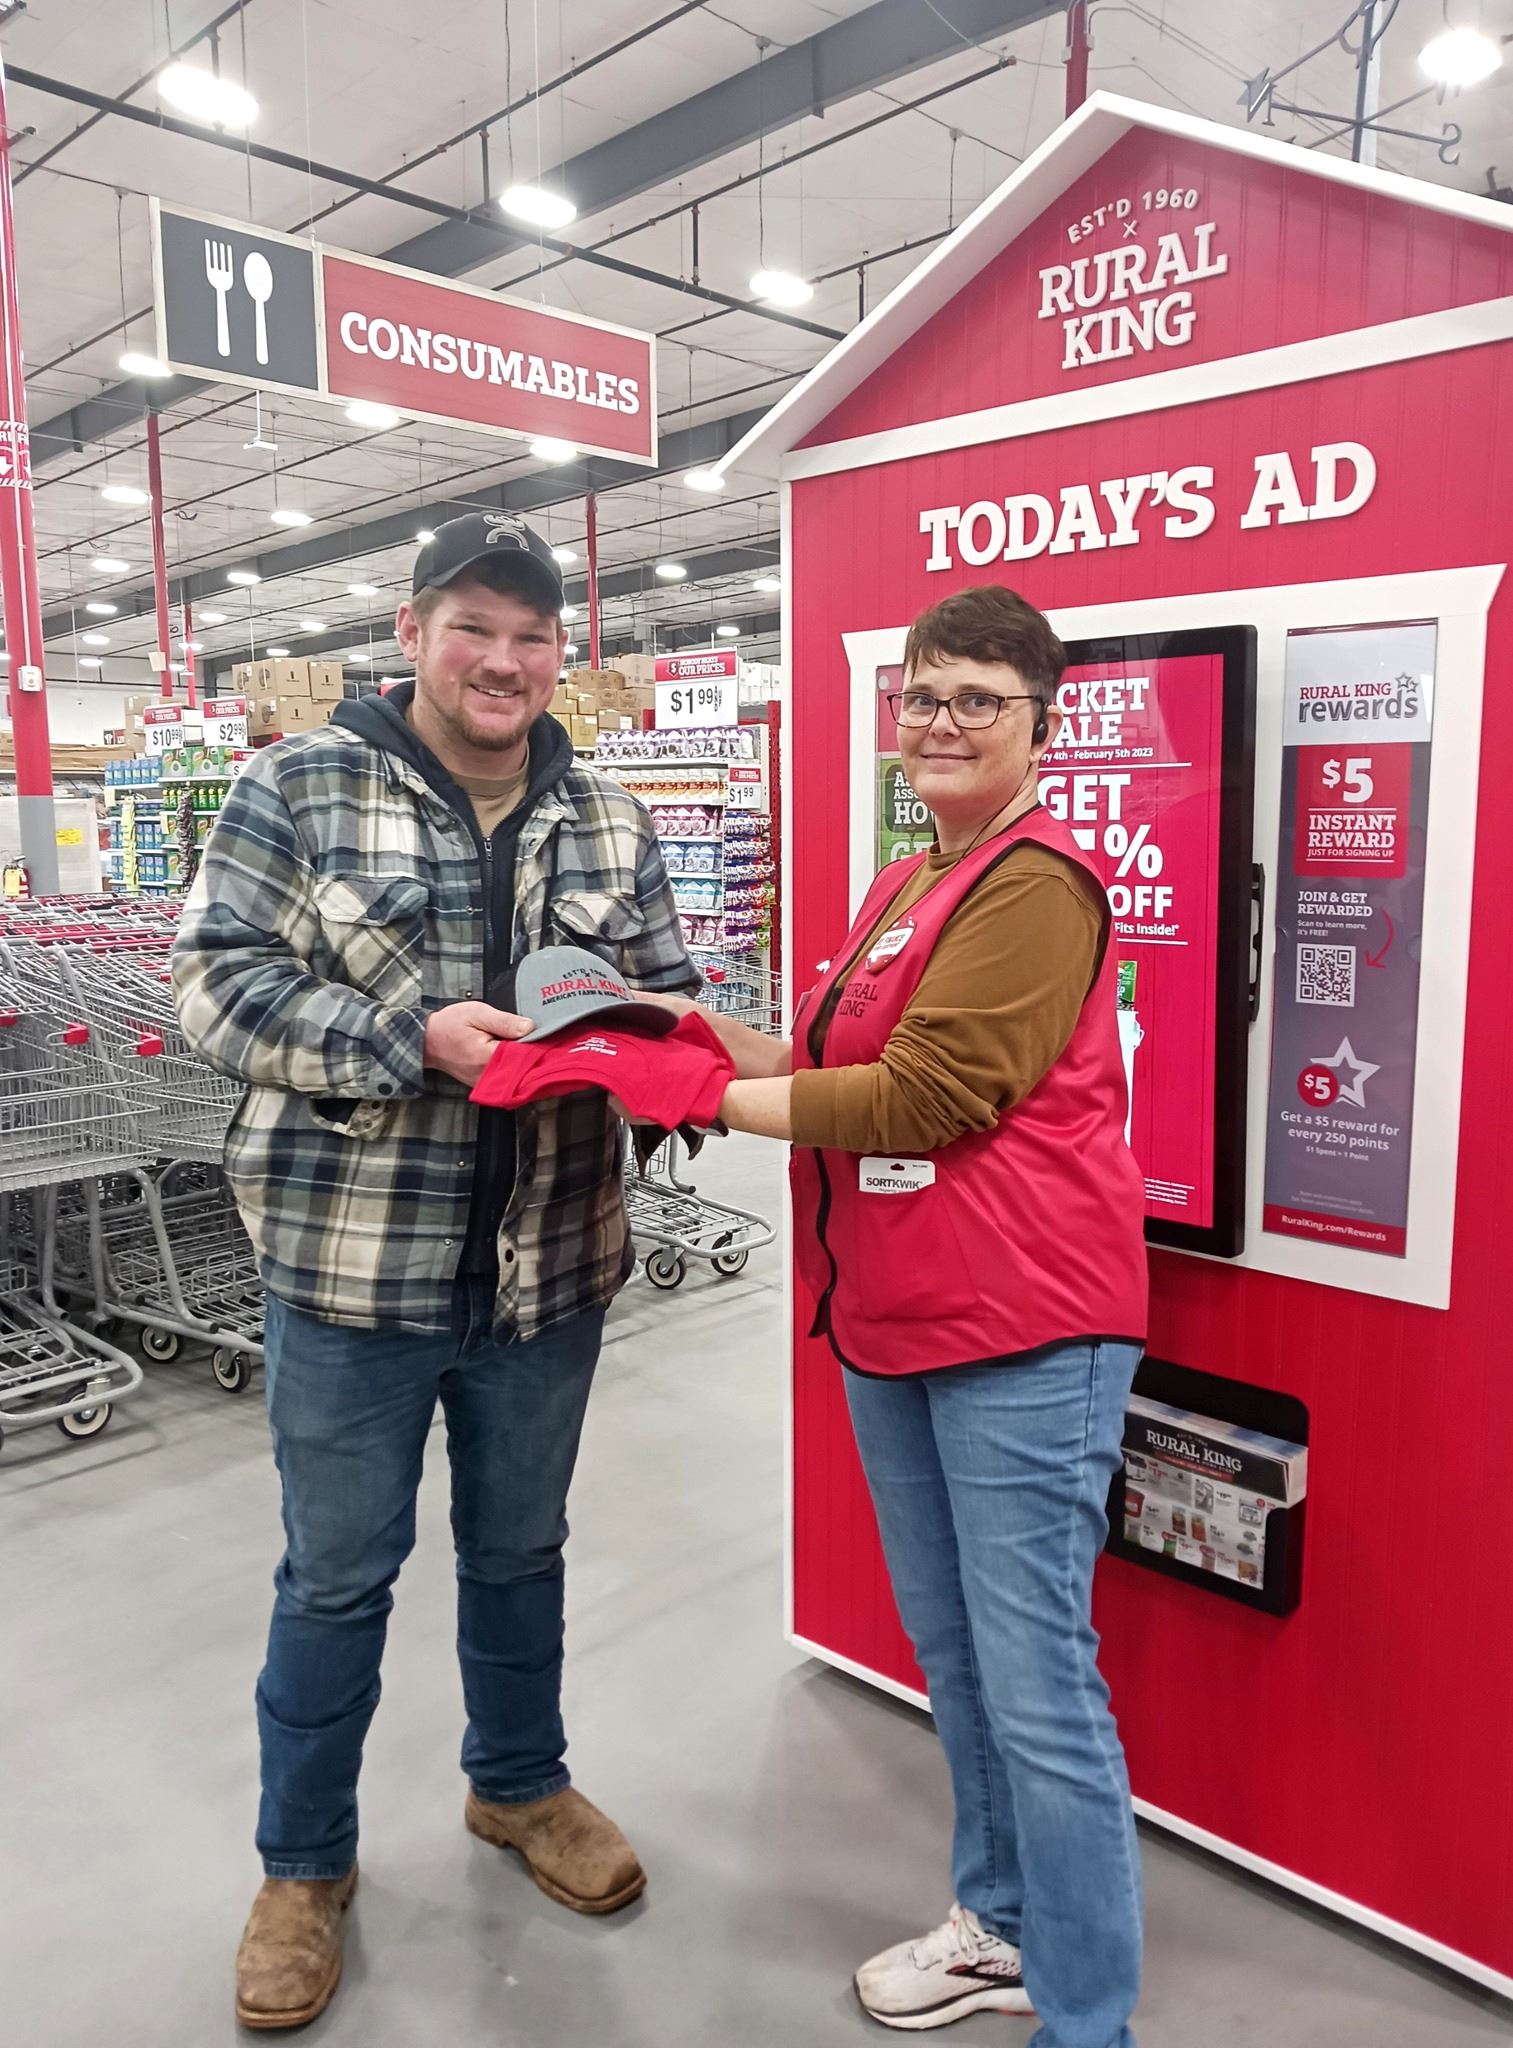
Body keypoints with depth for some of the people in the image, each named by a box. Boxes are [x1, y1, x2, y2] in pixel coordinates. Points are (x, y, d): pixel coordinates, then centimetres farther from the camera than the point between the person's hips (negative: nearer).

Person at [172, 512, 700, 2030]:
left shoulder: (605, 820, 6)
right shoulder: (300, 787, -5)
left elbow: (665, 983, 11)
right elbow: (218, 981, -11)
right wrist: (412, 1039, -23)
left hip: (549, 1264, 4)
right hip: (352, 1263, -3)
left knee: (521, 1547, 22)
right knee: (338, 1574, 13)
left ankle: (518, 1782, 47)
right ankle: (304, 1863, 36)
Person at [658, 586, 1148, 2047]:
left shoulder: (1038, 883, -14)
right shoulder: (906, 886, 16)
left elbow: (926, 1096, -20)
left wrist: (710, 1097, -14)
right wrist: (714, 1033, 3)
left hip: (1020, 1336, -9)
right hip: (890, 1325, 9)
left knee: (1035, 1682, 0)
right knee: (950, 1652, 21)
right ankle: (1000, 1924, 41)